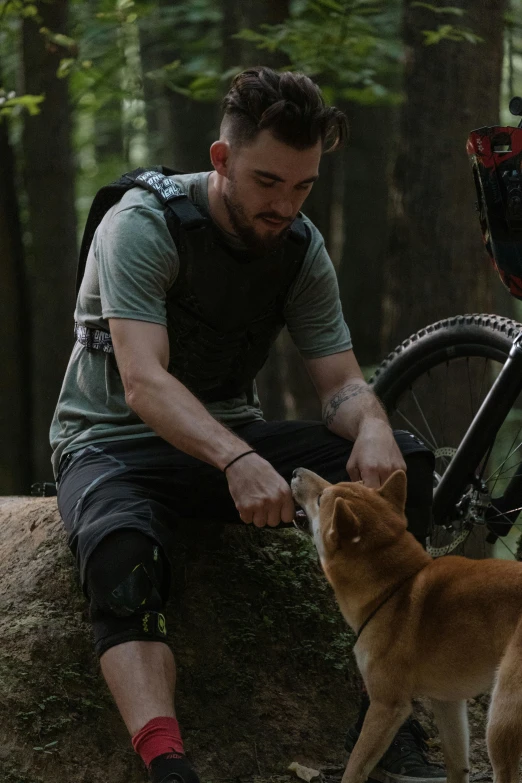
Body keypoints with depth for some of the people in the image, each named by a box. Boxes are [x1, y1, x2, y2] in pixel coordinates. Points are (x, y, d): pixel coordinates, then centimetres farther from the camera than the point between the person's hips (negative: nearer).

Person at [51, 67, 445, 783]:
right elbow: (143, 381, -30)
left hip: (233, 438, 5)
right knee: (123, 552, -40)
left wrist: (370, 426, -29)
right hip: (115, 443, -5)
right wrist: (238, 462, -48)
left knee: (404, 462, -18)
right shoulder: (144, 224, -19)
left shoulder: (302, 249, -1)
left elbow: (341, 382, -3)